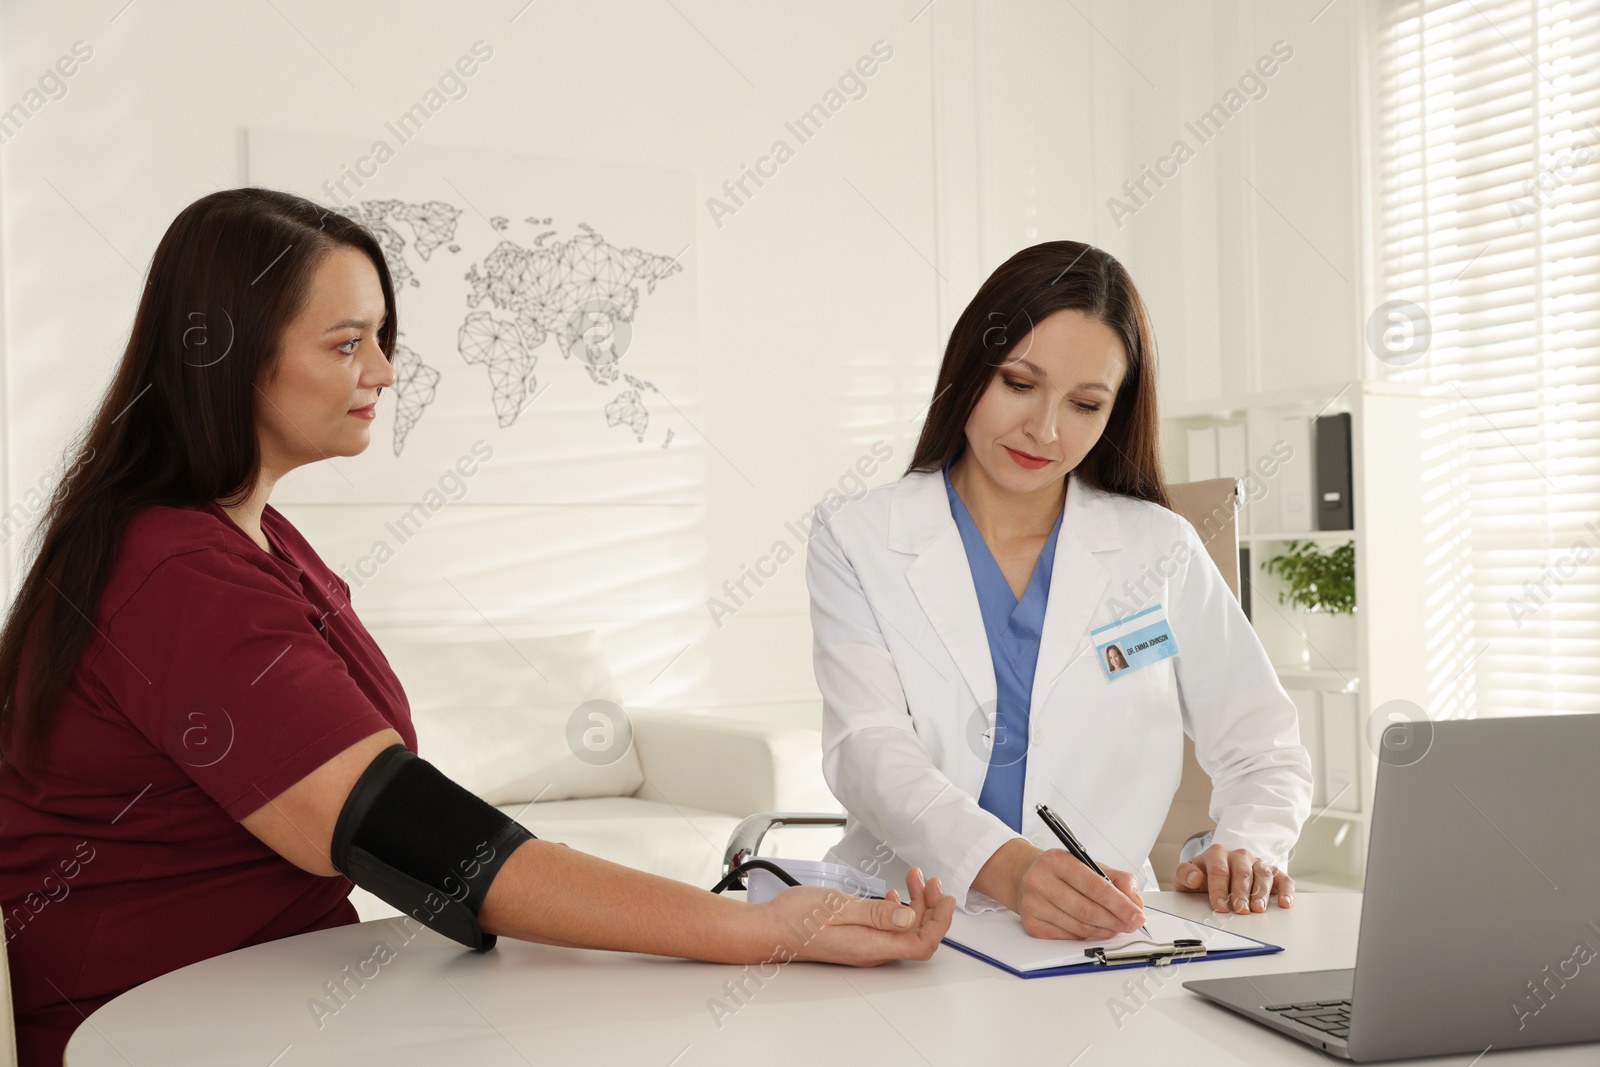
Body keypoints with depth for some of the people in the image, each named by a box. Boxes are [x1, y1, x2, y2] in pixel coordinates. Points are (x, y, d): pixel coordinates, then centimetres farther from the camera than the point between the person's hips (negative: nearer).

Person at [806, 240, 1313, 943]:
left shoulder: (1160, 550, 11)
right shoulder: (855, 541, 5)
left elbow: (1263, 752, 13)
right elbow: (869, 752, -9)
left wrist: (1244, 847, -10)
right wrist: (1006, 867, -28)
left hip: (1107, 943, 1)